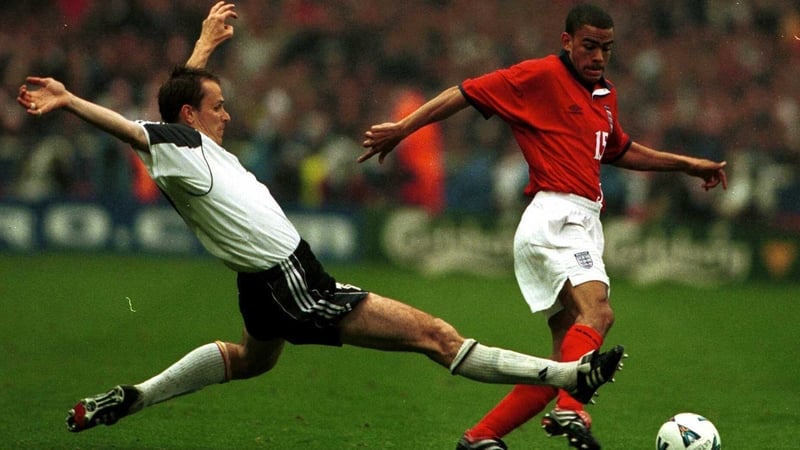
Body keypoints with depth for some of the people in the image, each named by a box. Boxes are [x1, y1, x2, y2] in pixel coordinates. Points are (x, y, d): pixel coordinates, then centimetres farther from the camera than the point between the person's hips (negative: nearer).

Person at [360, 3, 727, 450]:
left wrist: (687, 164, 37)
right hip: (554, 217, -9)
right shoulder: (540, 76, -3)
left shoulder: (606, 95, 22)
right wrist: (402, 128, -8)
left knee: (566, 356, 2)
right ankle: (570, 410, -48)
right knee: (597, 311, -31)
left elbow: (621, 150, 38)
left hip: (583, 227, 9)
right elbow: (466, 92, -3)